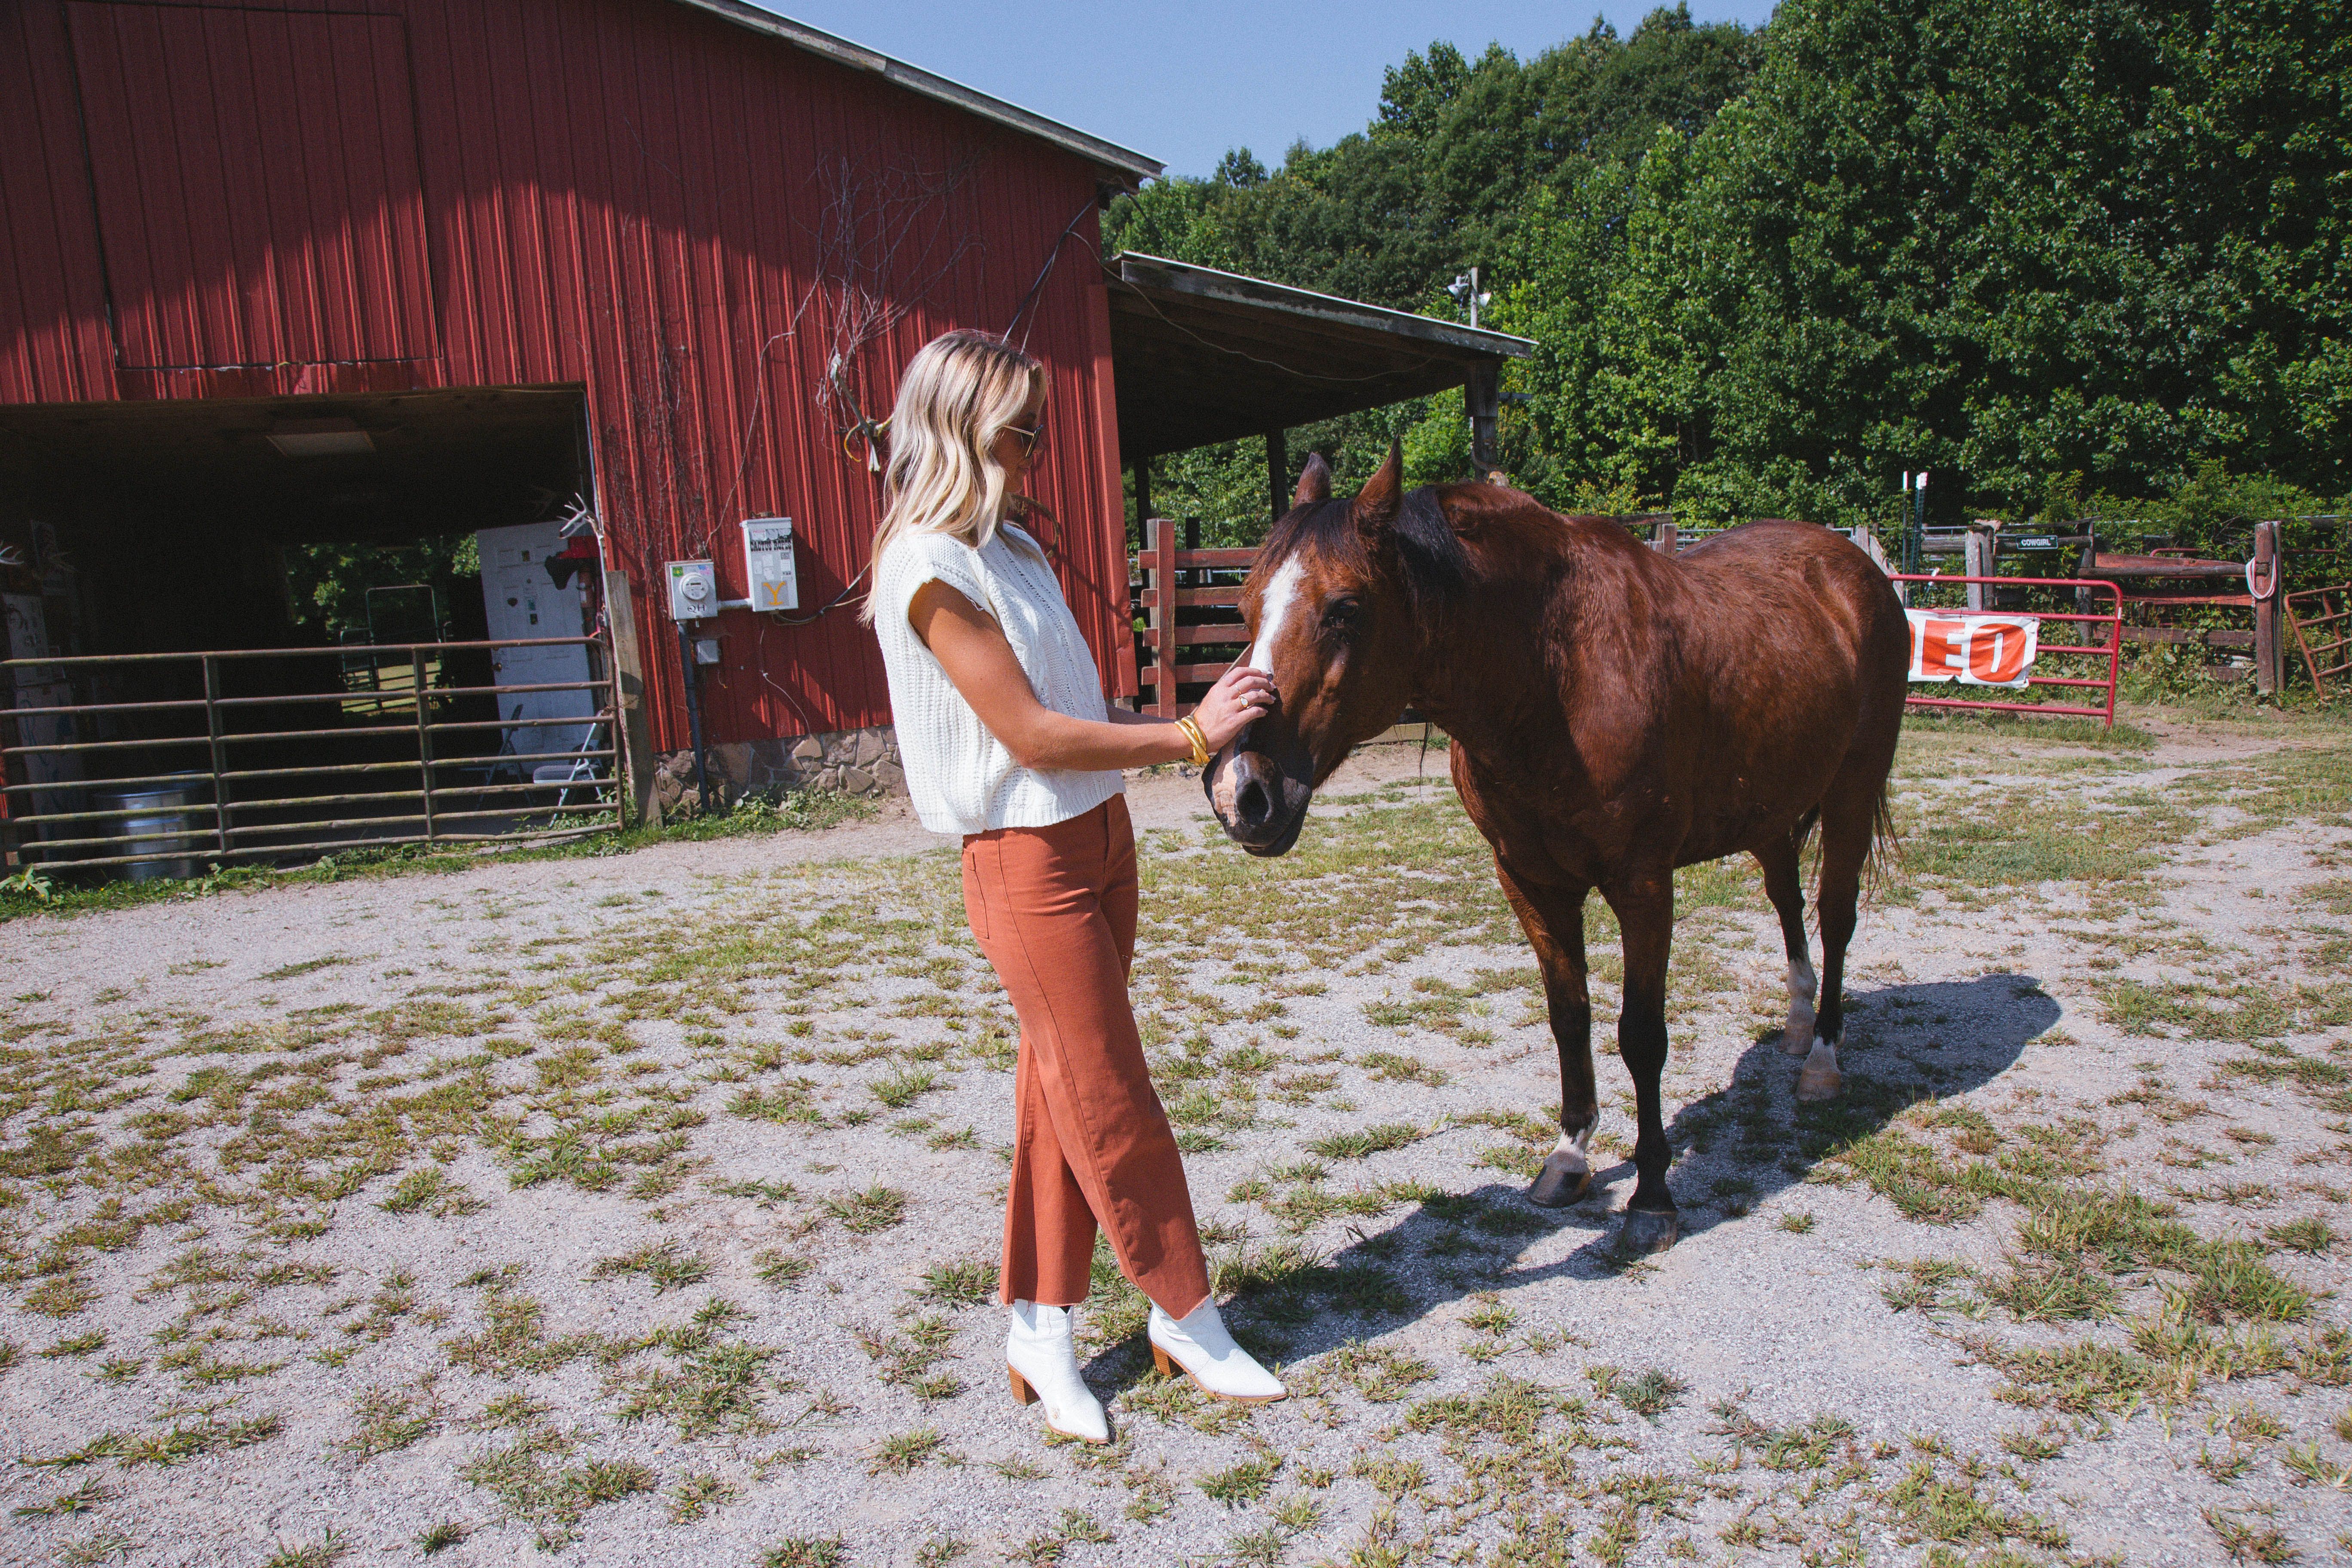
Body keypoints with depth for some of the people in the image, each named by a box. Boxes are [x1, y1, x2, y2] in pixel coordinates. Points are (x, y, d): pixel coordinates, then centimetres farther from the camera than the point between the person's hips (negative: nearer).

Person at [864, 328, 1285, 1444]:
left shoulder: (1009, 543, 12)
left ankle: (1039, 1331, 26)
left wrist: (1185, 719, 6)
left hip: (1099, 835, 9)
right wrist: (1187, 735, -19)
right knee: (1111, 1101, 3)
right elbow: (1032, 734, -20)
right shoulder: (931, 566, -16)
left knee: (1061, 1087, 13)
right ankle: (1187, 1319, 22)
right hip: (1026, 860, -9)